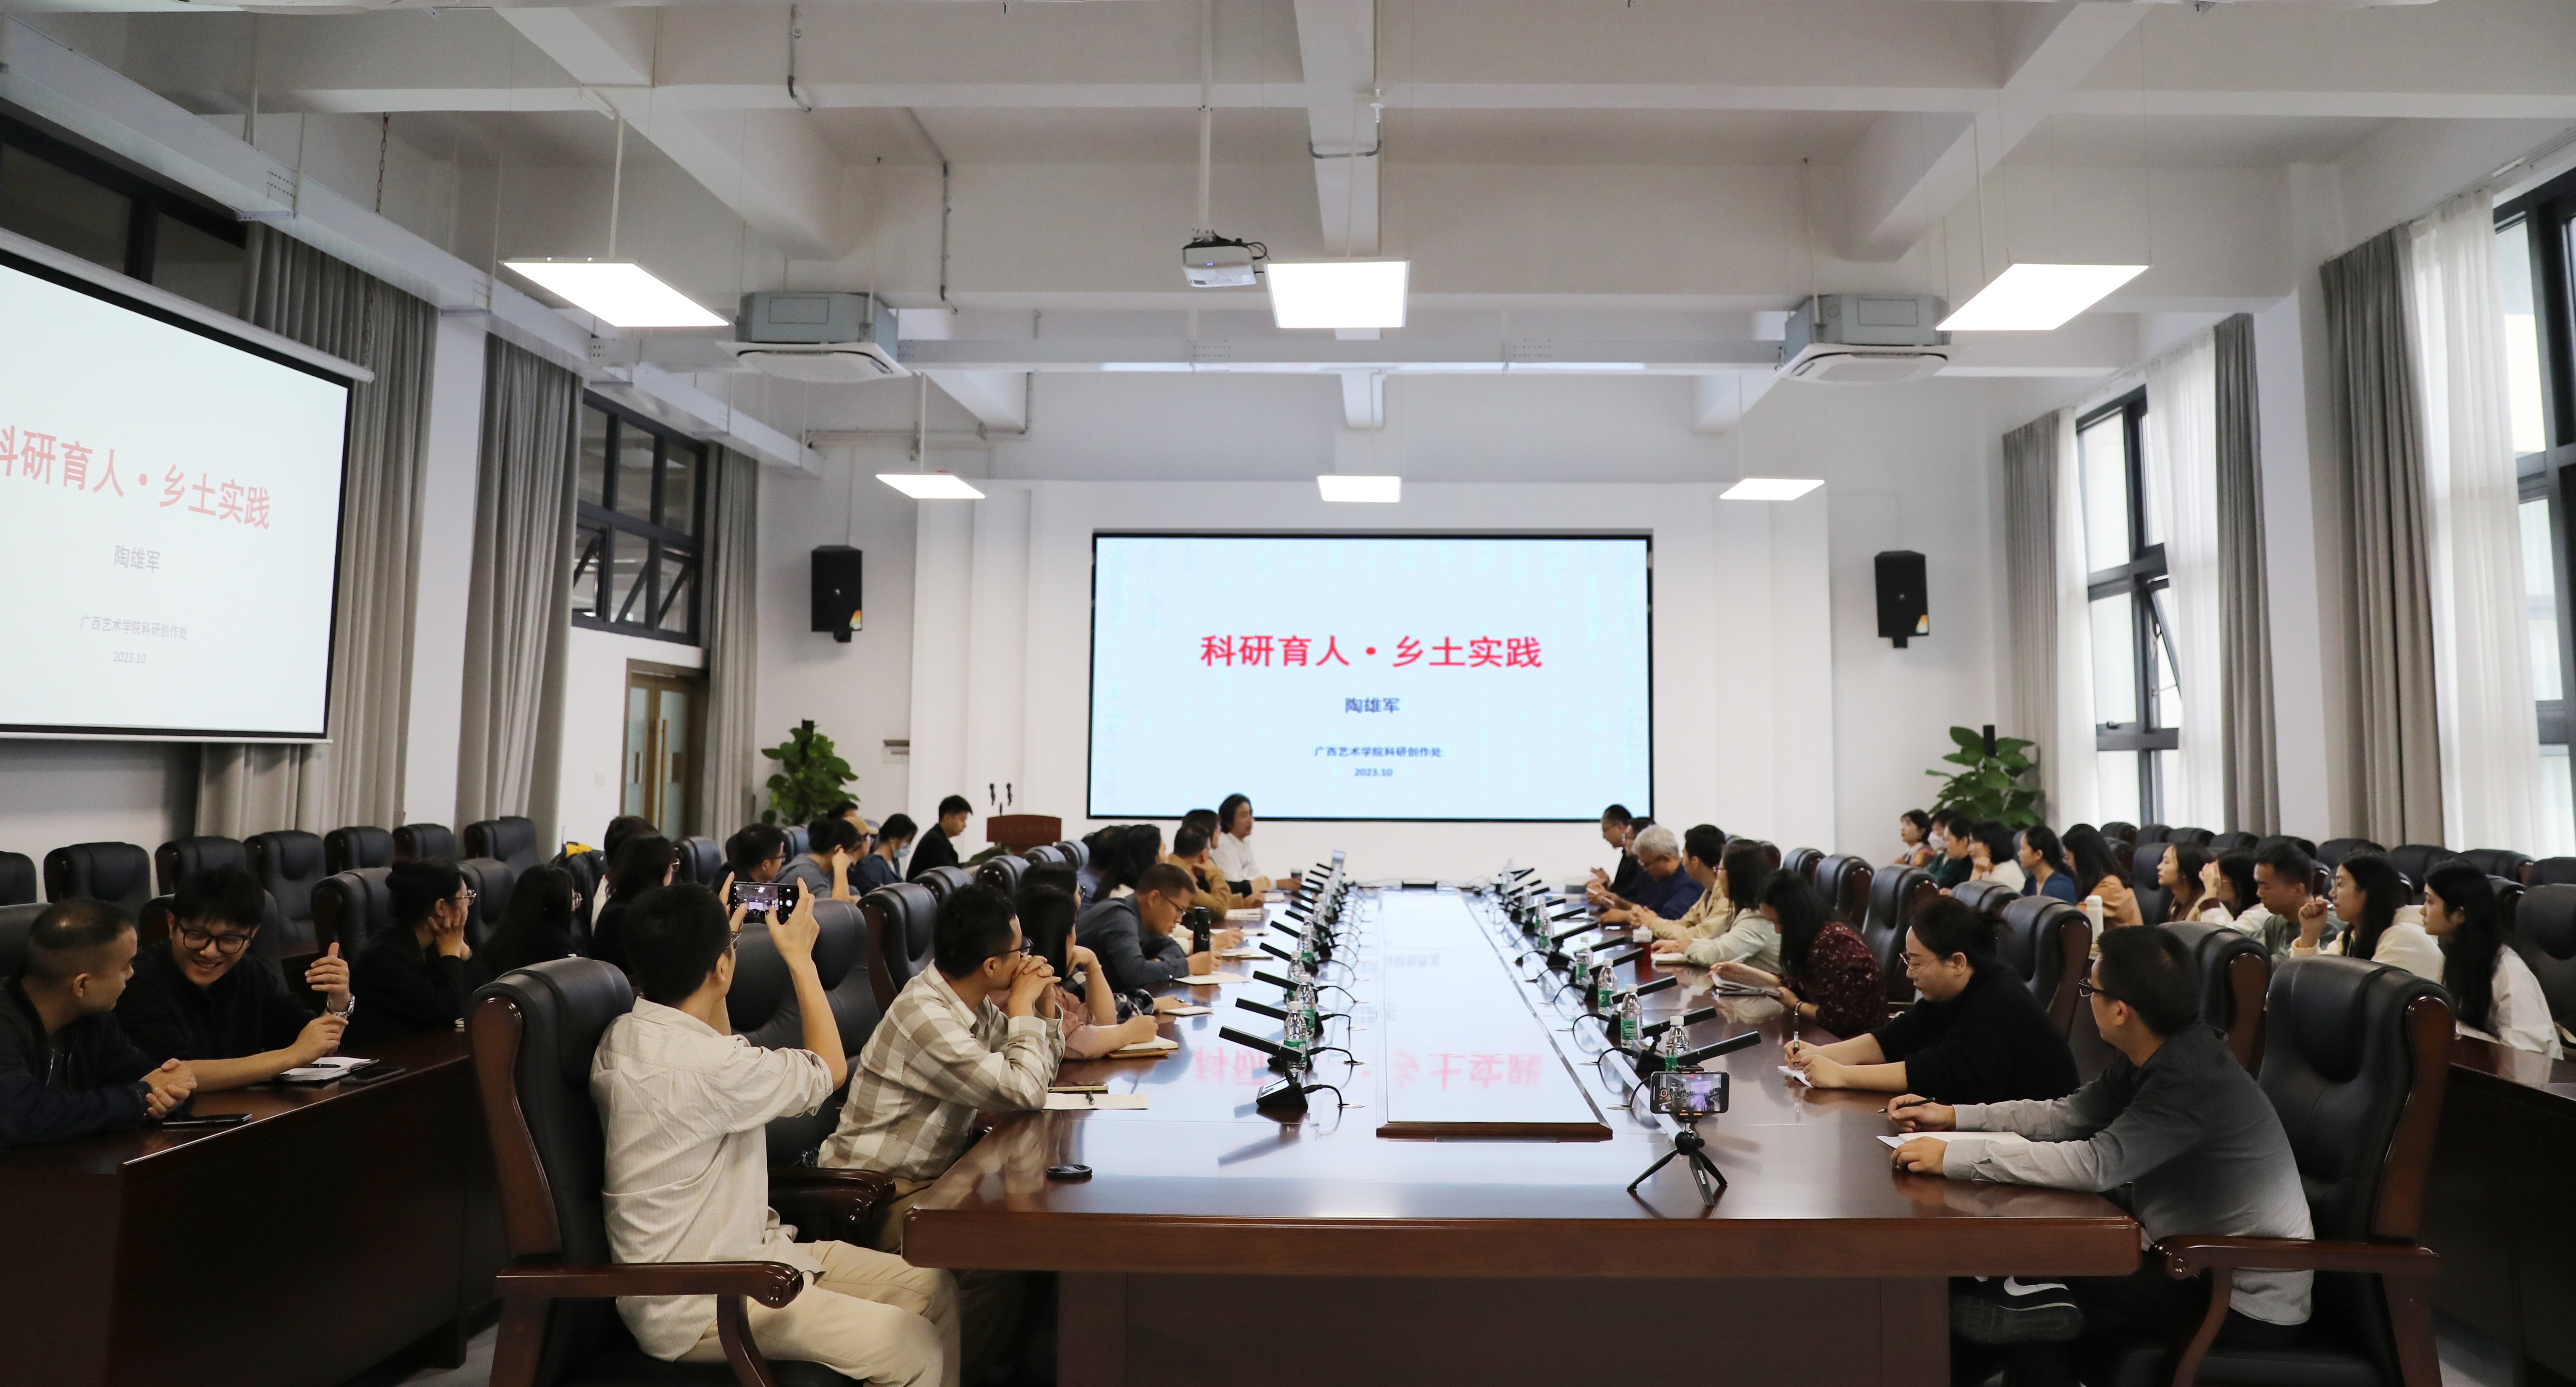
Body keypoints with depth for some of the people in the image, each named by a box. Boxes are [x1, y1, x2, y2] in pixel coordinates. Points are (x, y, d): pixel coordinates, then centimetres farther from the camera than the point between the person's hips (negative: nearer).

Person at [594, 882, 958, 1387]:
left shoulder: (623, 1037, 3)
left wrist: (702, 941, 21)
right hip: (694, 1308, -10)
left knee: (937, 1291, 2)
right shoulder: (706, 1066, -26)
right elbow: (831, 1068, -8)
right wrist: (799, 957, 1)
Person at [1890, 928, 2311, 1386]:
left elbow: (2097, 1164, -34)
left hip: (2249, 1311, -8)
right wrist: (1954, 1116, 3)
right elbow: (2069, 1114, 8)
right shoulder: (2162, 1056, 0)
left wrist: (1955, 1157, -32)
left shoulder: (2195, 1079, -28)